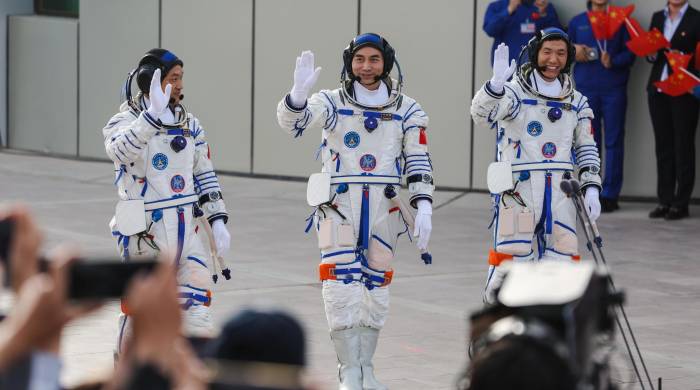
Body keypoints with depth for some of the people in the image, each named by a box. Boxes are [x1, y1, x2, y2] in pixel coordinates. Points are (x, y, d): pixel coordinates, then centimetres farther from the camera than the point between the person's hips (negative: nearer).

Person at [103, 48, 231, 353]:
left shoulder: (189, 124, 10)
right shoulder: (124, 122, -9)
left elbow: (204, 174, 15)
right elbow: (120, 150, -33)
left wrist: (217, 220, 6)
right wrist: (153, 116, -45)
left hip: (186, 233, 5)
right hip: (144, 235, -5)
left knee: (197, 311, 0)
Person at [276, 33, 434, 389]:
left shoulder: (407, 111, 6)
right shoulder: (332, 103, 0)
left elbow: (418, 163, 5)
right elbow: (293, 121, -17)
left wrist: (423, 209, -6)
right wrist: (299, 92, -39)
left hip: (384, 209, 2)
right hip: (339, 204, -2)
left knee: (376, 287, 8)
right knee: (342, 284, -10)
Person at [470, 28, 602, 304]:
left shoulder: (576, 101, 14)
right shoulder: (515, 92, -4)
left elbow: (586, 147, 19)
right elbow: (482, 114, -22)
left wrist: (591, 188, 8)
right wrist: (496, 84, -41)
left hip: (560, 191, 5)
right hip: (518, 188, -5)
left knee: (563, 259, 3)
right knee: (511, 258, -7)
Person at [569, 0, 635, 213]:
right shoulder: (577, 22, 13)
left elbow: (629, 52, 0)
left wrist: (613, 61, -18)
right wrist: (573, 51, -5)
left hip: (614, 89, -2)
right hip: (586, 89, 2)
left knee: (613, 141, -3)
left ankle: (609, 195, -1)